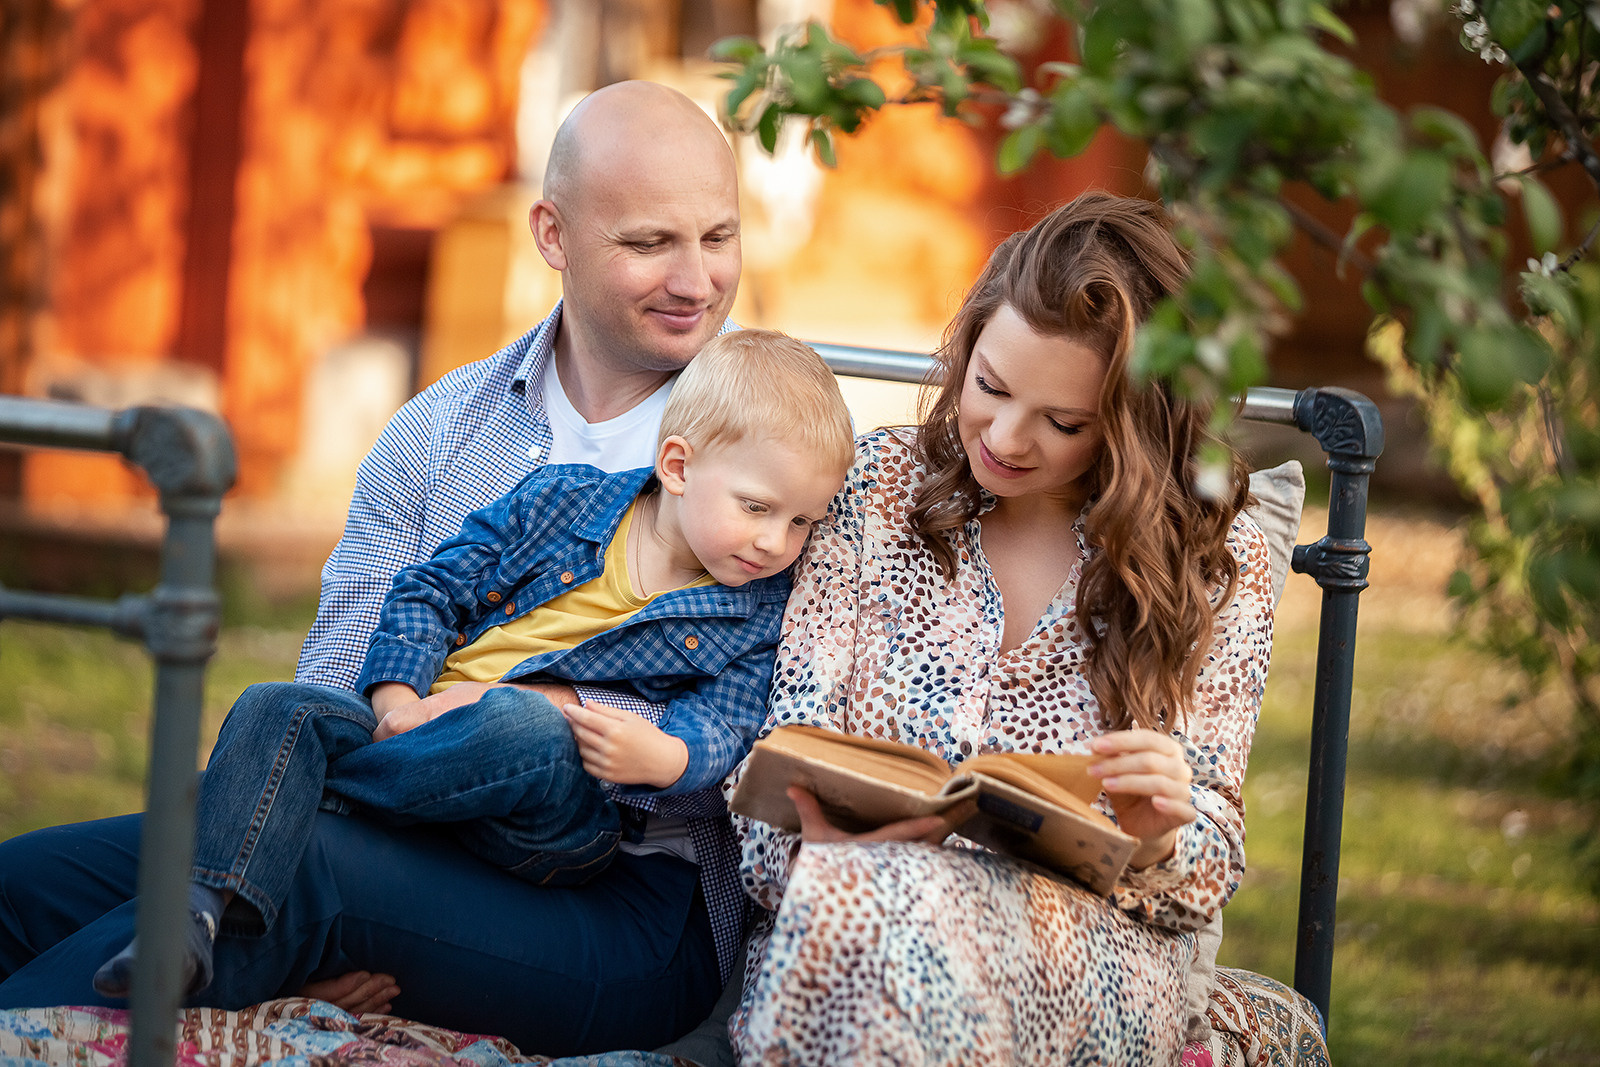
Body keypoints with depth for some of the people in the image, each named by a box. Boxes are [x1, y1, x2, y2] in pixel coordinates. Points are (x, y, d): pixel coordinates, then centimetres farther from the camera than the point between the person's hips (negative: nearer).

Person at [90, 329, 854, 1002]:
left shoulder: (758, 614, 8)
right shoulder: (562, 500, 10)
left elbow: (725, 726, -2)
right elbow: (430, 591, 9)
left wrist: (664, 757, -25)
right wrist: (396, 701, -7)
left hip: (561, 816, -2)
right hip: (421, 727, 3)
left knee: (519, 719, -37)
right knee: (277, 708, -23)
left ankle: (290, 780, -22)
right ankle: (201, 910, -43)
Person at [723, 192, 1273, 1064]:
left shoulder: (1216, 556, 5)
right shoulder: (878, 485, 9)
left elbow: (1211, 860, 6)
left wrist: (1156, 839, -19)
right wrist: (813, 846, -19)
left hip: (1086, 944, -2)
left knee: (909, 908, -38)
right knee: (845, 892, -37)